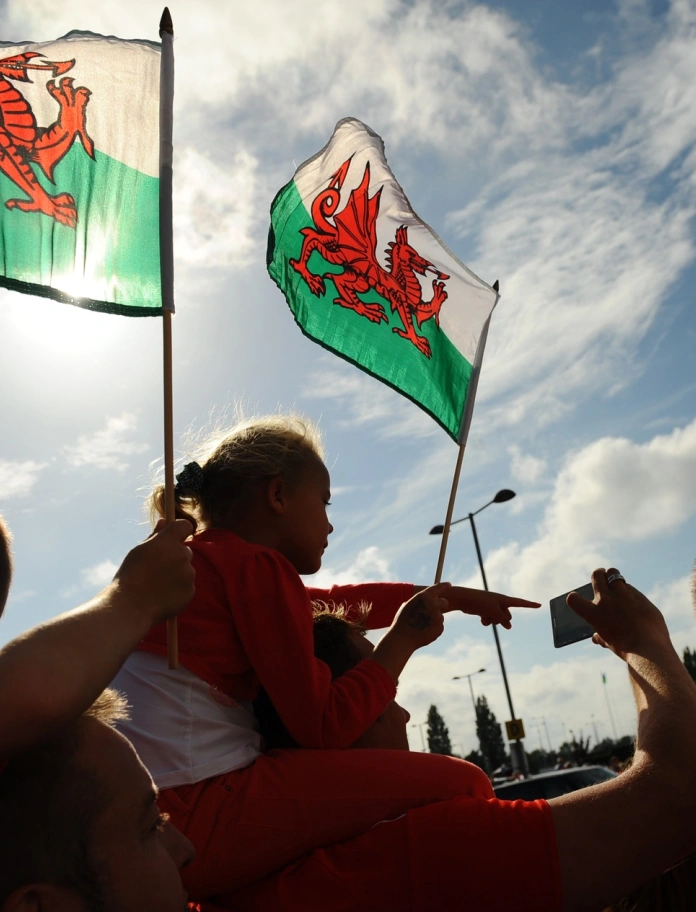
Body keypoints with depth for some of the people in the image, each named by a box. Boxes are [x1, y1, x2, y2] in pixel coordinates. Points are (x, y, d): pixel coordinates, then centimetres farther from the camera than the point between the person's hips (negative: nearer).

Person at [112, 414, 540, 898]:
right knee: (458, 782, -9)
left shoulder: (196, 560, 17)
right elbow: (325, 726, -14)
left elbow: (339, 601, 24)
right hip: (195, 817, -10)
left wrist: (453, 595, 27)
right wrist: (403, 639, -1)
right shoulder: (255, 565, -11)